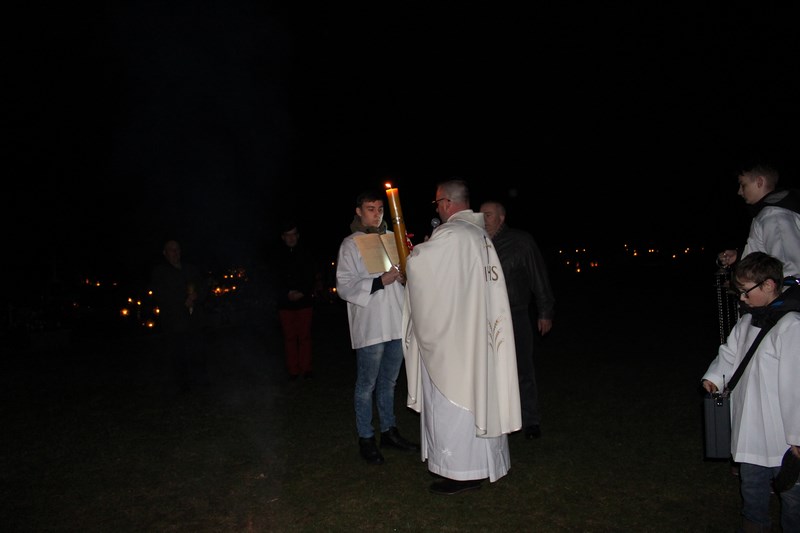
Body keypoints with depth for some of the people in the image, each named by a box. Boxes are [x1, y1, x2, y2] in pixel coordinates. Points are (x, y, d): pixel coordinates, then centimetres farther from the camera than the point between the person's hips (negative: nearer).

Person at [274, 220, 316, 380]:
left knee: (304, 336, 2)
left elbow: (311, 277, 1)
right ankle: (293, 370, 13)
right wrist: (287, 293, -13)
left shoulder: (305, 253, 4)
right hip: (285, 302, 1)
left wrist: (302, 293, -14)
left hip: (304, 301, 0)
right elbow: (277, 279, 2)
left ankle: (306, 368, 12)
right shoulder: (278, 255, 5)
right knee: (289, 337, 4)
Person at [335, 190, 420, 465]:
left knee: (389, 382, 17)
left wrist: (407, 275, -3)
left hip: (396, 323, 6)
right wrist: (380, 281, -20)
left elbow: (405, 274, 22)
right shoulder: (351, 244, -3)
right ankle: (366, 438, 17)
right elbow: (344, 287, -9)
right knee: (367, 386, 4)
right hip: (369, 326, -5)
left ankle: (389, 431, 29)